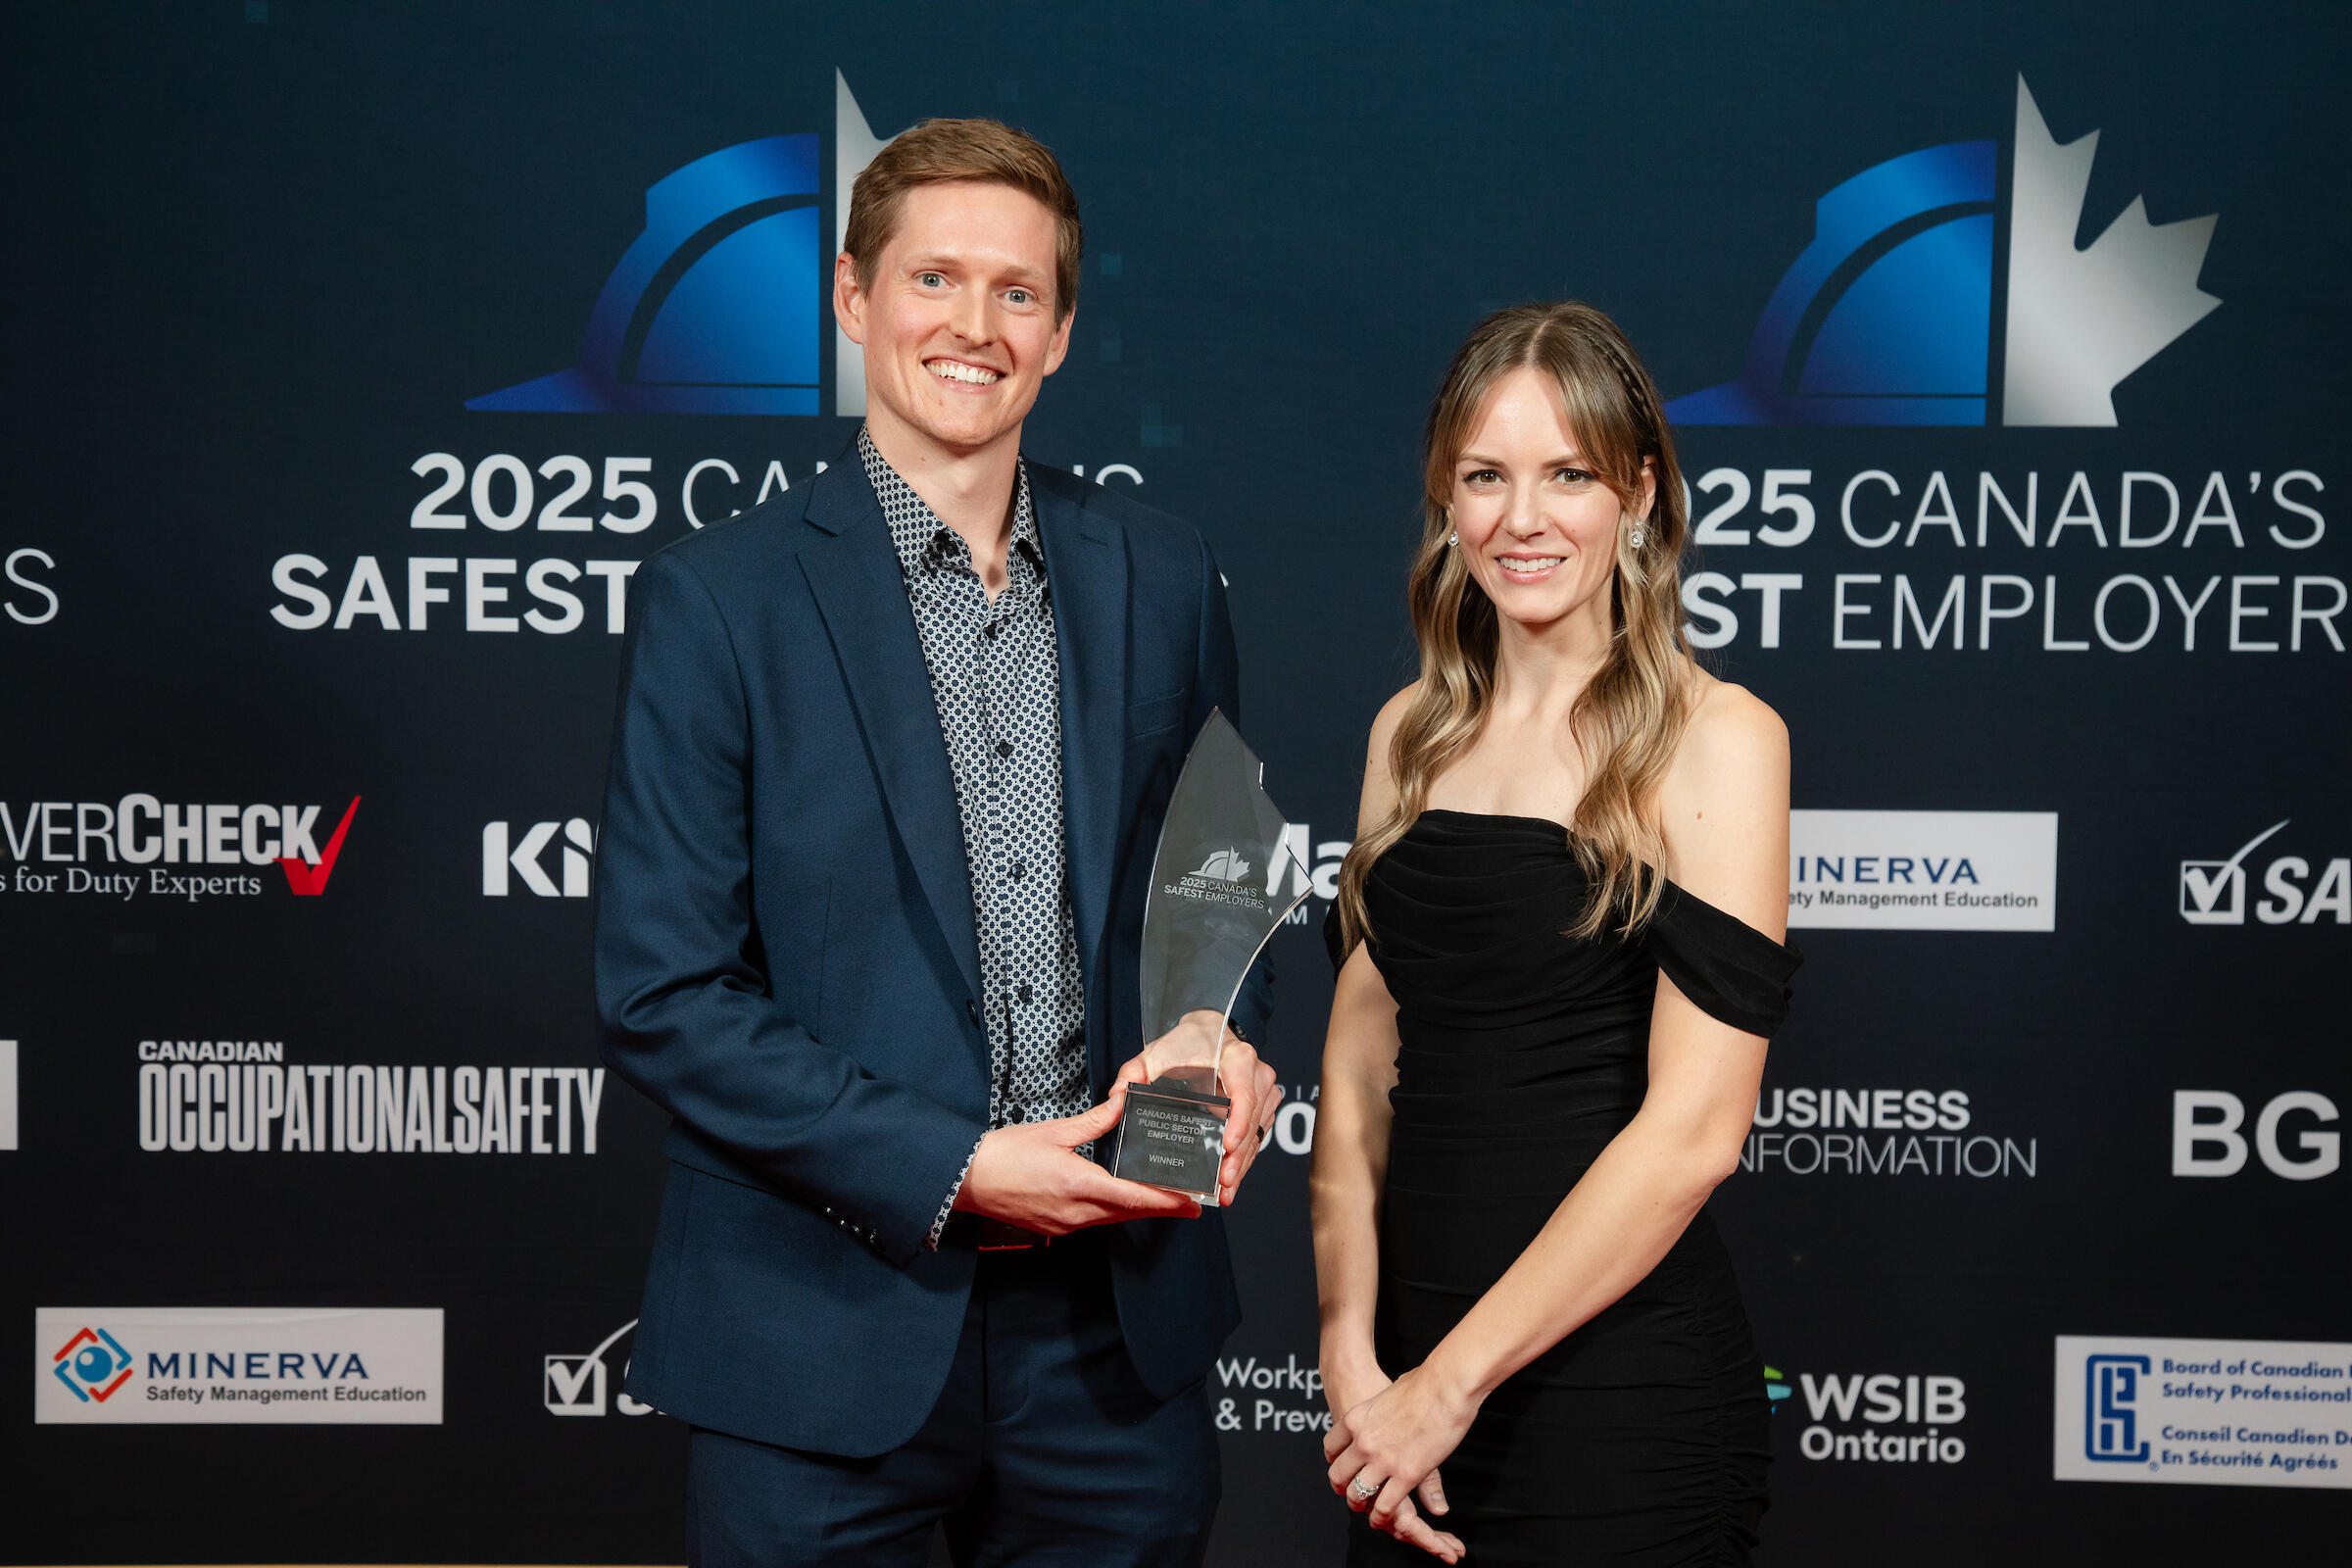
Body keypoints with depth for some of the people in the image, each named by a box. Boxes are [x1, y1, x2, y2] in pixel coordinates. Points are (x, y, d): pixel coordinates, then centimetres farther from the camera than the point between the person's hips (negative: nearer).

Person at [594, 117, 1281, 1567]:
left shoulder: (1161, 577, 5)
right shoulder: (719, 600, -7)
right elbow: (664, 998, -9)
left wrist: (1224, 1040, -6)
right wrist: (949, 1165, -16)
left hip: (1119, 1316, 3)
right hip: (829, 1337, -3)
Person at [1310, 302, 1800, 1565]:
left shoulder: (1714, 740, -9)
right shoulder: (1414, 731, 8)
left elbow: (1693, 1129, -15)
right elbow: (1359, 1065, 7)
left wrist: (1452, 1381, -13)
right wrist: (1352, 1356, -4)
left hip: (1620, 1393, -5)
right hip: (1412, 1383, 5)